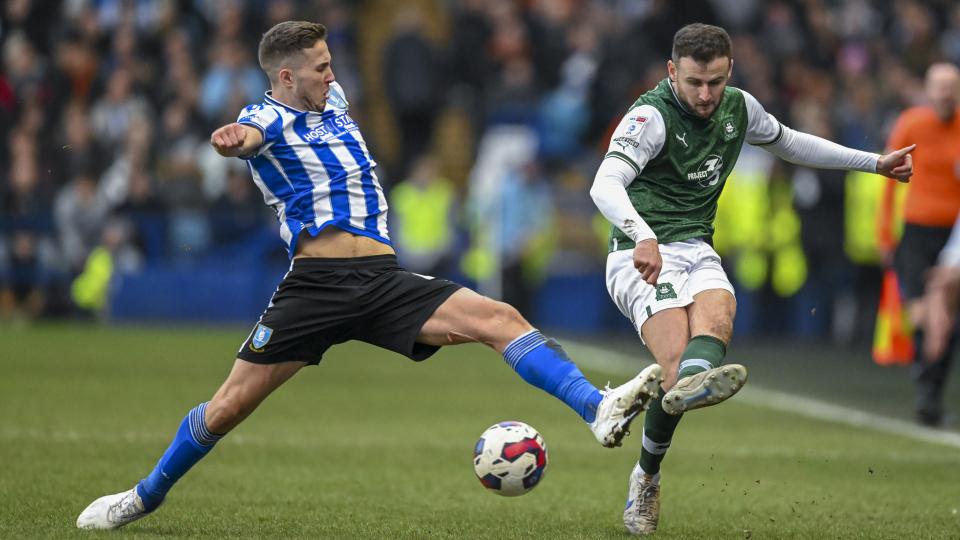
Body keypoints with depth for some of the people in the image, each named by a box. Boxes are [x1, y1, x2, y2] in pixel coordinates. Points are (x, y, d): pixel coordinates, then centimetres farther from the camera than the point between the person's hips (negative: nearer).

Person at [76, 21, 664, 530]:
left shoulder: (332, 99, 16)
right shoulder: (268, 118, -5)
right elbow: (248, 135, -33)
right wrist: (232, 141, -54)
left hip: (385, 281, 5)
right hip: (317, 284, -5)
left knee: (500, 319, -16)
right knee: (232, 403, -4)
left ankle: (599, 410, -28)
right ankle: (146, 495, 17)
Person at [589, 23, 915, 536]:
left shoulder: (738, 108, 10)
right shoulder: (650, 116, -13)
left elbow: (791, 143, 31)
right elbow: (605, 184, -28)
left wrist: (875, 162, 31)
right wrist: (642, 236, -47)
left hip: (696, 248, 4)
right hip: (643, 256, -4)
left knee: (716, 313, -33)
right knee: (676, 360, -30)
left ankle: (694, 379, -53)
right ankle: (647, 475, -31)